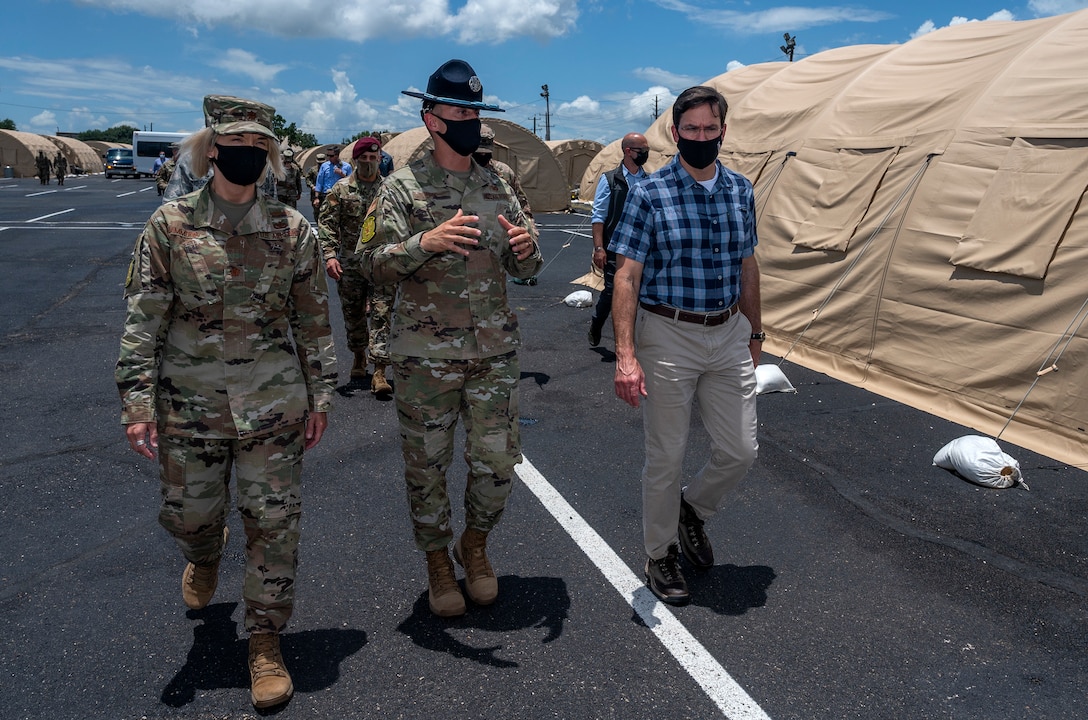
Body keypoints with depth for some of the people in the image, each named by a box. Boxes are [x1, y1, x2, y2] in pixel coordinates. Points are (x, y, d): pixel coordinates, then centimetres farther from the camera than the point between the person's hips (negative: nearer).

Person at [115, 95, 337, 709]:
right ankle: (206, 555, 54)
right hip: (188, 405, 1)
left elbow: (313, 319, 5)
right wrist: (138, 401, -7)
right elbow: (143, 318, -2)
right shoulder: (170, 225, -2)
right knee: (188, 513, 15)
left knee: (274, 523, 3)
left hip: (272, 406, 0)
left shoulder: (293, 229, 0)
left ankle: (266, 641, 21)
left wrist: (320, 395, 4)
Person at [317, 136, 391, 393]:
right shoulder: (340, 189, 2)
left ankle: (379, 372, -5)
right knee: (353, 314, 12)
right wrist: (330, 255, -12)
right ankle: (359, 357, 34)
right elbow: (326, 223, -1)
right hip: (350, 264, 1)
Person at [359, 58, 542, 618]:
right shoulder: (403, 187, -4)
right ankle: (438, 561, 30)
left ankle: (475, 545, 34)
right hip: (425, 356, -3)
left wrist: (525, 249, -12)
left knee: (498, 460, 7)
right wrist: (426, 242, -28)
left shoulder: (498, 188, 10)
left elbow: (524, 269, 12)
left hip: (495, 352, 4)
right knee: (427, 467, 8)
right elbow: (373, 264, -11)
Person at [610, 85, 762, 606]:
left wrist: (755, 333, 19)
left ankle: (692, 509, 38)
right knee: (666, 457, 6)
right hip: (669, 336, -4)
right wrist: (625, 354, -20)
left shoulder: (741, 191, 6)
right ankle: (661, 554, 27)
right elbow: (627, 275, -12)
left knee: (740, 451, 8)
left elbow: (747, 267, 15)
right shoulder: (649, 194, -9)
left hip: (729, 334, 5)